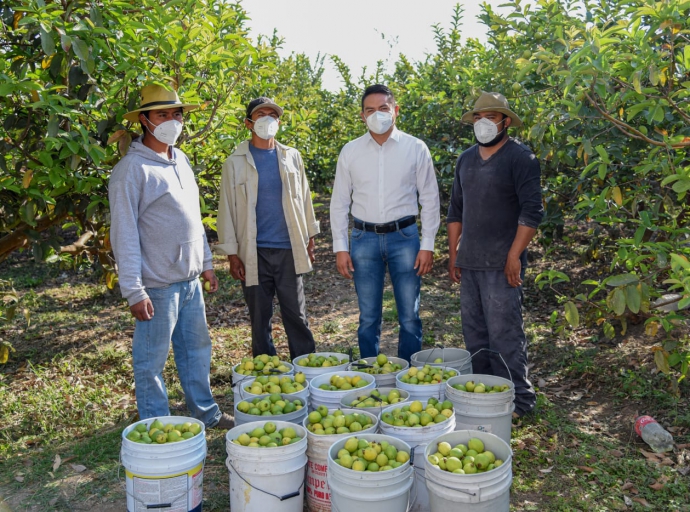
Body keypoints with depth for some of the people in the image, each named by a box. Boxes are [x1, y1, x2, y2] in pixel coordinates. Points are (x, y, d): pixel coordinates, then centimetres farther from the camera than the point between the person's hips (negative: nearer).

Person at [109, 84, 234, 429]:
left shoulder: (181, 160, 11)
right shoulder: (132, 168, -13)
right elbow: (124, 234, -15)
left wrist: (206, 263, 17)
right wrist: (133, 290, -18)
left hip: (190, 279, 8)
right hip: (157, 284, -8)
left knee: (197, 348, 17)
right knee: (152, 360, 6)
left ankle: (206, 413, 32)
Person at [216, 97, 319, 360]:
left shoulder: (291, 156, 7)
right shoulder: (235, 162, 0)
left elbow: (304, 198, 12)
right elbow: (227, 209, 0)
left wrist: (310, 238, 11)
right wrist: (232, 254, -3)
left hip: (289, 249, 2)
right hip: (254, 252, -1)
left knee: (297, 315, 7)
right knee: (259, 318, 8)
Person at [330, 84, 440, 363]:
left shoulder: (415, 148, 1)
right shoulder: (350, 151, 5)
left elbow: (430, 199, 3)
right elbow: (339, 202, 8)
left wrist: (427, 245, -3)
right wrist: (340, 247, 2)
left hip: (404, 237, -1)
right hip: (364, 238, 1)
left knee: (409, 317, 3)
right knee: (368, 318, 9)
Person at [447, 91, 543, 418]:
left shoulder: (520, 158, -6)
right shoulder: (466, 160, 15)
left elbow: (531, 211, -12)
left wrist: (514, 256, -17)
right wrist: (453, 254, 14)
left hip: (501, 264, -7)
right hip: (469, 262, 7)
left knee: (504, 333, -5)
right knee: (474, 333, 13)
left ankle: (518, 400, 9)